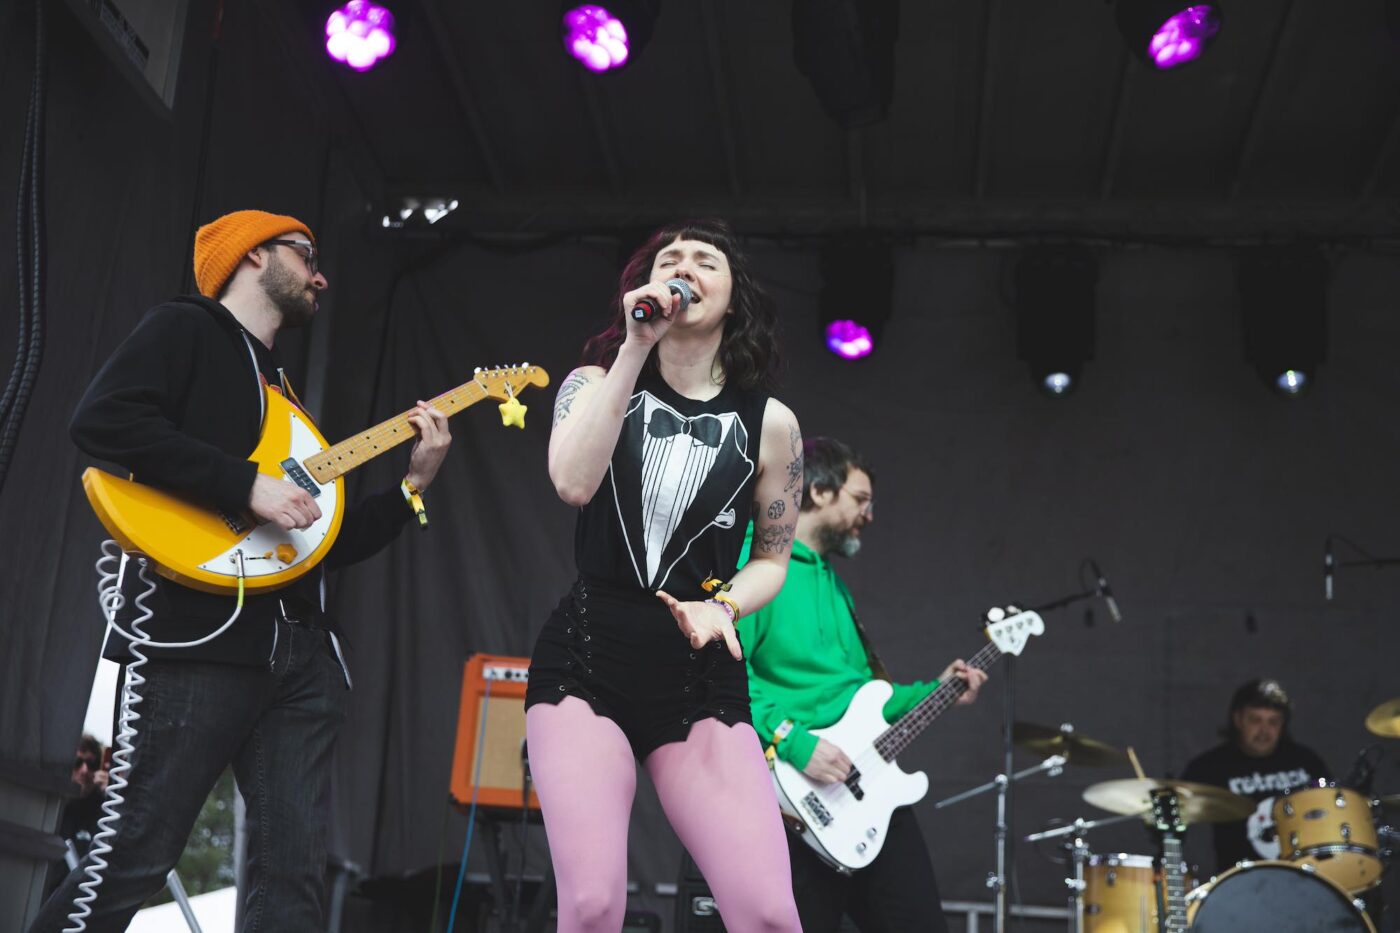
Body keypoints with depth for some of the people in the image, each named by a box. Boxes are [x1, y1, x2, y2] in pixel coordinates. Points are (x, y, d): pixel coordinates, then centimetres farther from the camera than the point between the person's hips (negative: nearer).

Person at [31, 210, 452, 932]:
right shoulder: (184, 328, 6)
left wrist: (414, 483, 15)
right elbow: (102, 421, -14)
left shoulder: (281, 387, 28)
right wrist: (247, 485, -17)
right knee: (134, 862, -8)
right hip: (200, 636, -8)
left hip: (301, 650, 8)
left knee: (294, 875, 1)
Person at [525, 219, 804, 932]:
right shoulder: (597, 382, 6)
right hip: (584, 659, 0)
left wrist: (722, 606, -7)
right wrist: (635, 347, -15)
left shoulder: (768, 422, 6)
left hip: (701, 675, 1)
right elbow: (573, 483, -16)